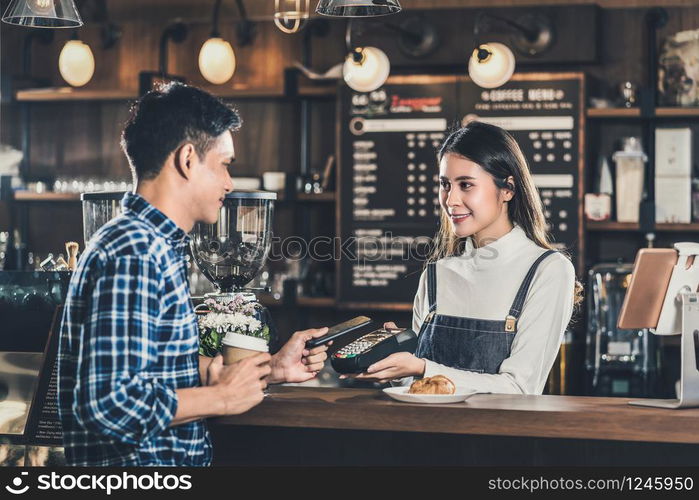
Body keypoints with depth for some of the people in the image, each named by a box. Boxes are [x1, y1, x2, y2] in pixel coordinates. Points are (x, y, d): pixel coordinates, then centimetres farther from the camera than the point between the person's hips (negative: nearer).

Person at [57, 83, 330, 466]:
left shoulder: (155, 247, 15)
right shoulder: (131, 254, -17)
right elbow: (112, 403, -25)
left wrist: (271, 369, 13)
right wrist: (223, 397, -13)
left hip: (175, 463, 10)